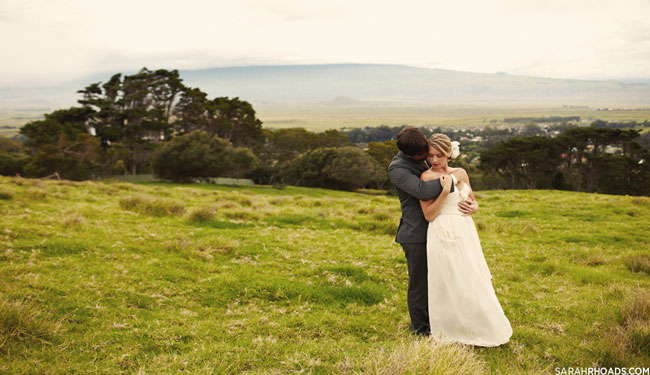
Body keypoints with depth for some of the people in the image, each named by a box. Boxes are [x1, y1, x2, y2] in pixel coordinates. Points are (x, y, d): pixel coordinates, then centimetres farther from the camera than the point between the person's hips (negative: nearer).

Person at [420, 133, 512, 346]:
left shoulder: (461, 173, 11)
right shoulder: (426, 177, -6)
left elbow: (472, 201, 22)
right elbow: (429, 215, -10)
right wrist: (445, 191, -17)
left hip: (465, 234, 6)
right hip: (443, 237, -5)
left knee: (472, 283, 10)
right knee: (449, 285, 1)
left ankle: (480, 328, 26)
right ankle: (450, 332, 16)